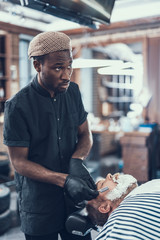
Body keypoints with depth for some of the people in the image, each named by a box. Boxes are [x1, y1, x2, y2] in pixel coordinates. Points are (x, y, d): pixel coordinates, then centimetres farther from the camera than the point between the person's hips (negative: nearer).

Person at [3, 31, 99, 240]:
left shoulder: (73, 92, -2)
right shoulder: (18, 106, -18)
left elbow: (85, 134, 5)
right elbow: (19, 162, -15)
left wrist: (76, 161, -16)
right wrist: (64, 180, -26)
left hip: (75, 198, 5)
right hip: (39, 205, -4)